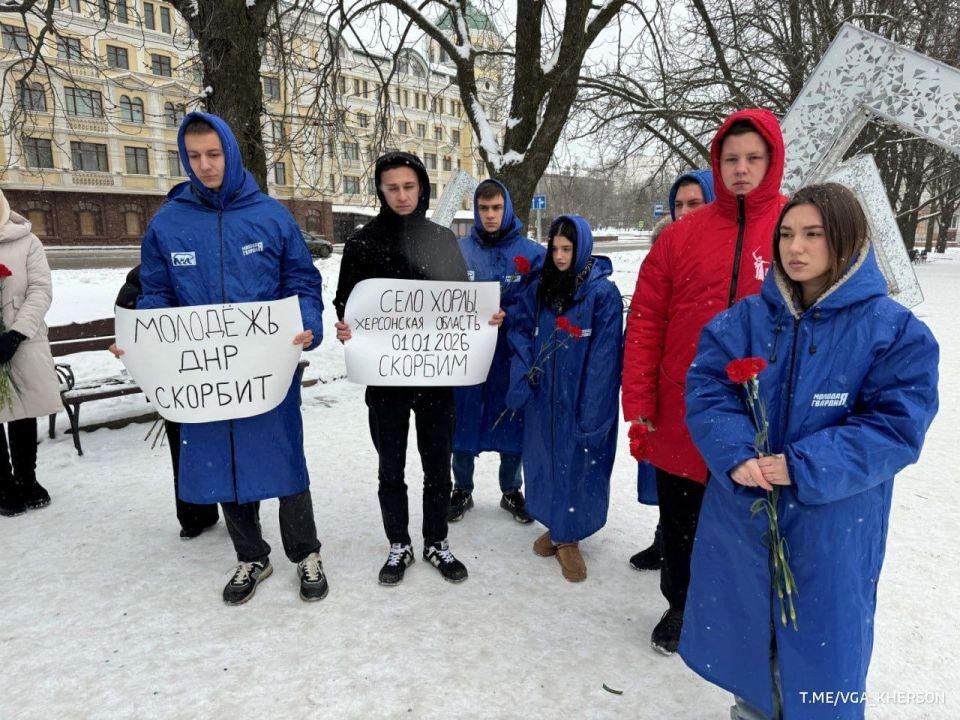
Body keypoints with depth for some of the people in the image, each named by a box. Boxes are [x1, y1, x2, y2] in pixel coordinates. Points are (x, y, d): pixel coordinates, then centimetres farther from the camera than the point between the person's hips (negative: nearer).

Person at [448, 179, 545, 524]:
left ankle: (511, 491, 32)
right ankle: (462, 490, 32)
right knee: (463, 422, 11)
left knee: (512, 423, 11)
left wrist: (504, 317, -19)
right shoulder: (459, 250, 1)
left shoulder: (531, 252, -2)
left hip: (511, 355, 0)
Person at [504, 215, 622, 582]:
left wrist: (591, 414, -17)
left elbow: (603, 357, -14)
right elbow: (520, 331, 6)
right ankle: (555, 525, 36)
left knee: (577, 463, 5)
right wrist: (522, 378, -10)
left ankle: (568, 536, 25)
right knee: (544, 460, 15)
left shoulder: (603, 293, -10)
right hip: (542, 398, 5)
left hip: (581, 401, -5)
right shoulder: (538, 289, 6)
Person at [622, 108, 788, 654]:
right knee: (681, 519, 17)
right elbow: (646, 321, 0)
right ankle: (681, 604, 42)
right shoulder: (682, 235, 1)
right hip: (684, 415, 2)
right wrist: (639, 402, -3)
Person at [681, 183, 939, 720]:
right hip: (741, 510, 3)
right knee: (746, 620, 21)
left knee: (821, 630, 13)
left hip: (832, 524, -3)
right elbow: (706, 386, -7)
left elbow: (898, 425, -13)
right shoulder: (748, 317, -1)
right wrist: (735, 453, -23)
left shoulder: (896, 329, -8)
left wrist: (803, 467, -22)